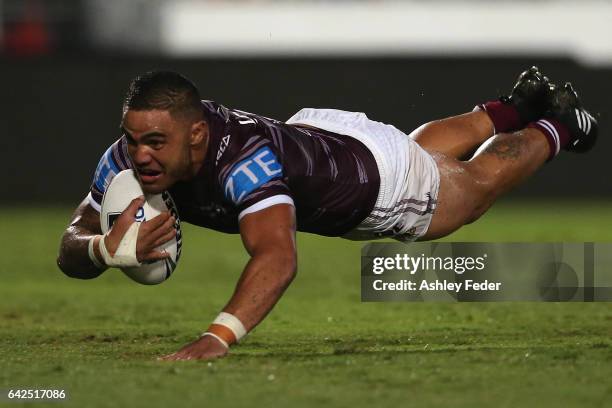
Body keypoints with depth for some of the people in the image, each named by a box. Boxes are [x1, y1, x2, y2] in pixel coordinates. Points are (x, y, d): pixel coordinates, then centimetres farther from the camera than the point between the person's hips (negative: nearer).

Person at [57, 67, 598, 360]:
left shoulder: (242, 158, -51)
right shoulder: (133, 155, -33)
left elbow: (277, 256, -66)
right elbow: (70, 251, -30)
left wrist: (218, 337, -82)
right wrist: (108, 248, -54)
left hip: (378, 179, -6)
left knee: (475, 184, 28)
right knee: (424, 151, 38)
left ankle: (553, 127, 57)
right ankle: (507, 111, 66)